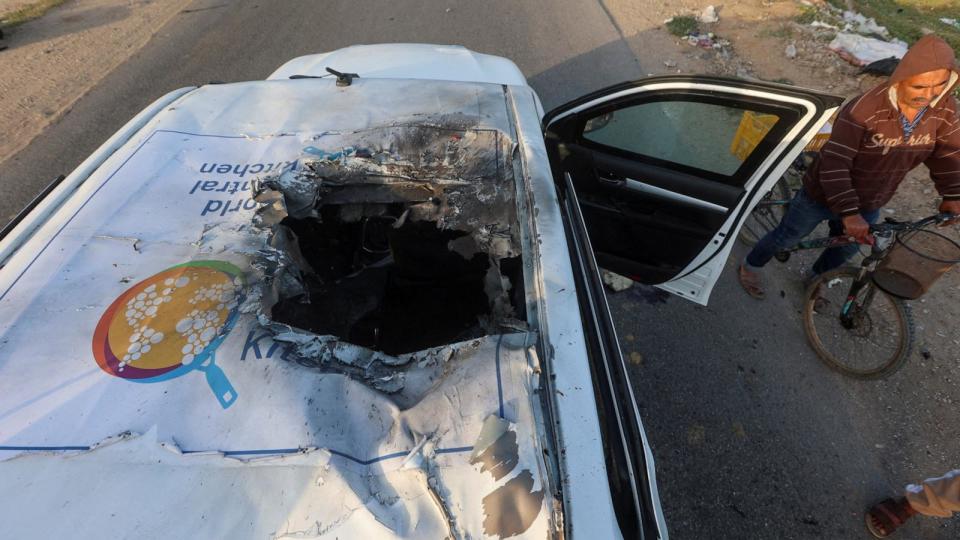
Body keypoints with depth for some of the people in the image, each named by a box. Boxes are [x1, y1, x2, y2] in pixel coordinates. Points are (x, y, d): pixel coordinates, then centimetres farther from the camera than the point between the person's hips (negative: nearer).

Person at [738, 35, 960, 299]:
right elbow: (834, 163, -36)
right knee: (785, 238, 12)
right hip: (823, 195, -6)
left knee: (845, 250, 24)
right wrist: (848, 213, -41)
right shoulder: (864, 110, -32)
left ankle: (815, 279, 51)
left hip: (869, 204, 6)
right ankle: (751, 266, 37)